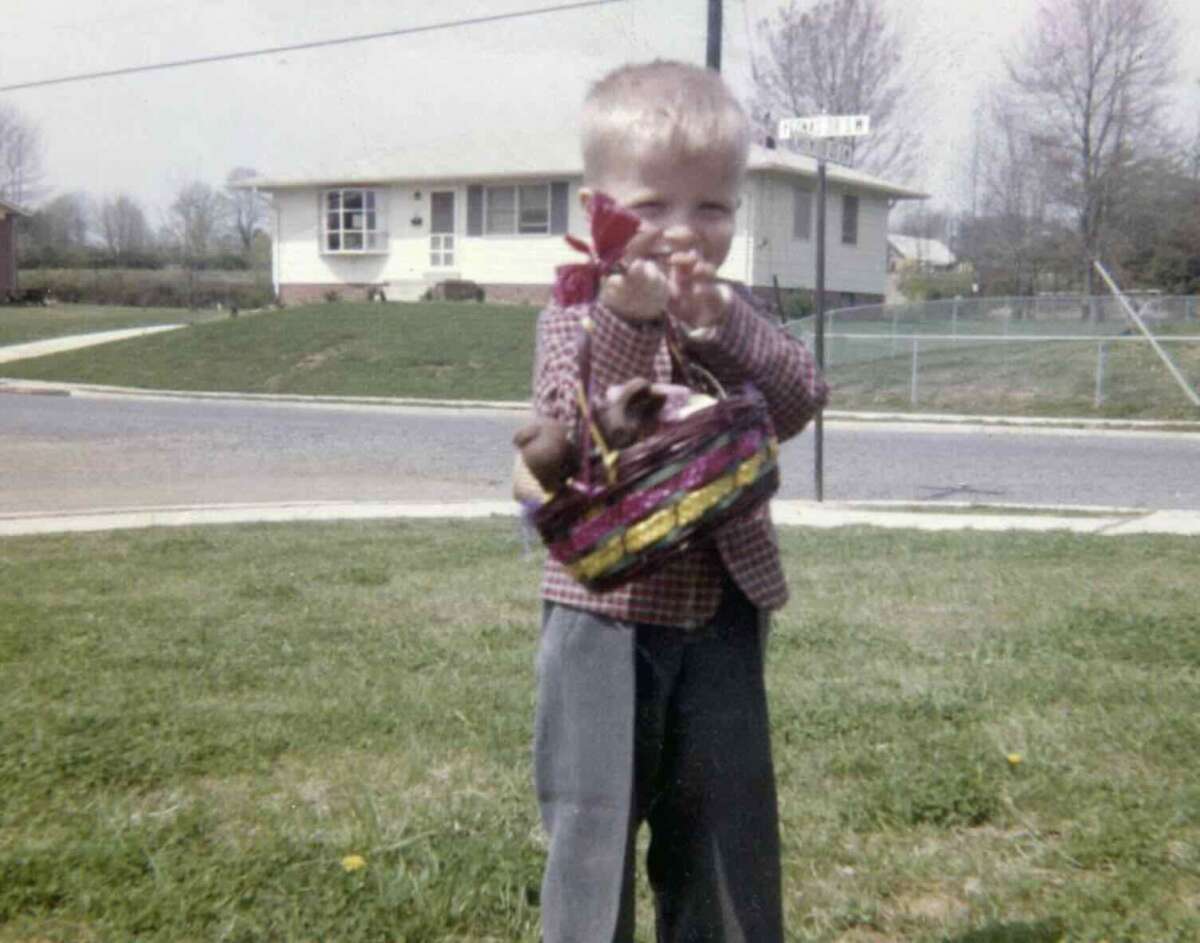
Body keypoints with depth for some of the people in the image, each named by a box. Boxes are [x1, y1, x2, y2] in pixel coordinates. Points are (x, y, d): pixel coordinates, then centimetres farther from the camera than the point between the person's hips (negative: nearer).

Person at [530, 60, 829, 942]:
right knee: (594, 821, 4)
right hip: (605, 613, -3)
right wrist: (627, 320, -34)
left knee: (726, 820, 14)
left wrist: (722, 326, -26)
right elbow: (577, 425, -20)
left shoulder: (735, 311, 7)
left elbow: (798, 402, -10)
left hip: (720, 614, 3)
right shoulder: (577, 313, -3)